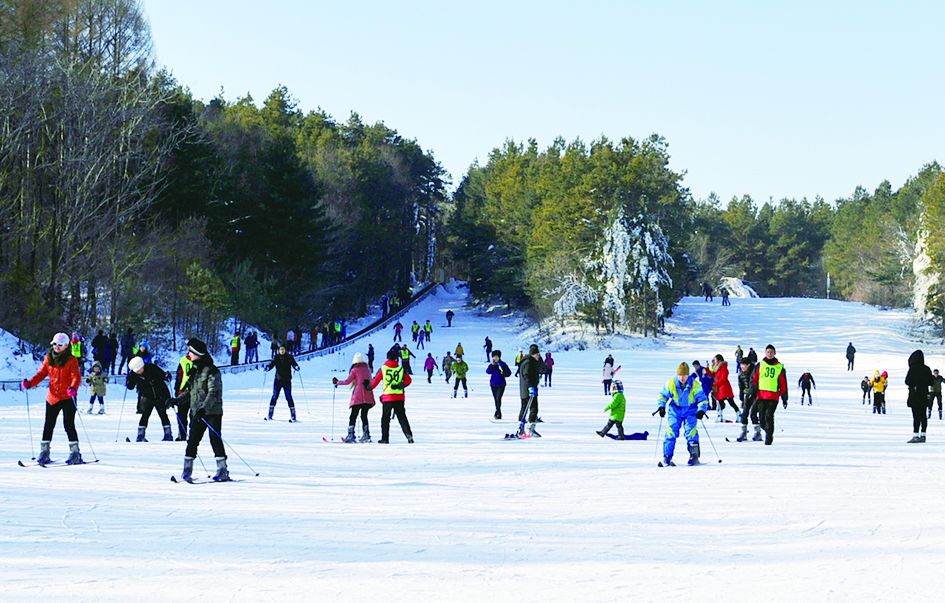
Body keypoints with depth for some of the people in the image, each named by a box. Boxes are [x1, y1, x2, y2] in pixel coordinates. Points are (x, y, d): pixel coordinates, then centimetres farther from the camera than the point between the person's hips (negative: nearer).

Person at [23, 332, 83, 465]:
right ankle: (44, 453, 13)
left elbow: (76, 377, -13)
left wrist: (73, 388, -34)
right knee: (48, 425, 6)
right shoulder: (48, 358, 8)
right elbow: (42, 373, 10)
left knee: (69, 425, -6)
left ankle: (75, 453, 2)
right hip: (52, 398, 5)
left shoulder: (71, 360, -5)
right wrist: (30, 383, -6)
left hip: (67, 398, -5)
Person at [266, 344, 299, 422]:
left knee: (288, 397, -3)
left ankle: (293, 416, 1)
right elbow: (272, 363, -2)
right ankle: (270, 416, 10)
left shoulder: (289, 357, 0)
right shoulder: (276, 357, 5)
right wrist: (268, 367, -23)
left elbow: (294, 363, -6)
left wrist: (296, 367, -28)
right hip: (278, 380, 2)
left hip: (287, 380, -2)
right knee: (275, 396, 3)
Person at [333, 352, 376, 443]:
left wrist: (337, 382, 9)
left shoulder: (355, 370, -1)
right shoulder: (367, 370, 15)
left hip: (358, 396, -5)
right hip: (368, 397, 5)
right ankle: (366, 435, 4)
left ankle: (351, 435, -11)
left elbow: (347, 382, -4)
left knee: (353, 416, -3)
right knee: (364, 415, 11)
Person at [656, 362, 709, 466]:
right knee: (671, 433, -7)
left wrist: (701, 410, -23)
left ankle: (694, 456, -2)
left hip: (690, 411, -1)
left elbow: (702, 399, -7)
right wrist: (661, 407, -16)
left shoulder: (695, 385, -14)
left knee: (691, 433, -12)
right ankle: (667, 457, -1)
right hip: (675, 411, 1)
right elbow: (663, 396, -1)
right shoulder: (671, 384, -12)